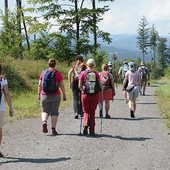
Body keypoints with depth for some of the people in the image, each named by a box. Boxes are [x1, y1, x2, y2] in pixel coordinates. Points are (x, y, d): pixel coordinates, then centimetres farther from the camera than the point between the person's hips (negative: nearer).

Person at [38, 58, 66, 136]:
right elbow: (62, 85, -5)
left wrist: (39, 94, 12)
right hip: (55, 96, -1)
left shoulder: (43, 72, 1)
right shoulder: (58, 73, -4)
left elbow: (39, 85, 2)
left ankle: (44, 122, -14)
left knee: (45, 111, 14)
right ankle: (53, 129, 8)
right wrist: (64, 95, 4)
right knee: (54, 112, 8)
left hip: (45, 95, 1)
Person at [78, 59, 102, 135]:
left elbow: (79, 86, -4)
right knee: (92, 112, 13)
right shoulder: (96, 74, 0)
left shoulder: (83, 73, -3)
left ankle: (85, 124, -16)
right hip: (95, 95, 1)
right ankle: (92, 130, 15)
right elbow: (100, 85, -2)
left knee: (86, 111, 12)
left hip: (85, 95, -1)